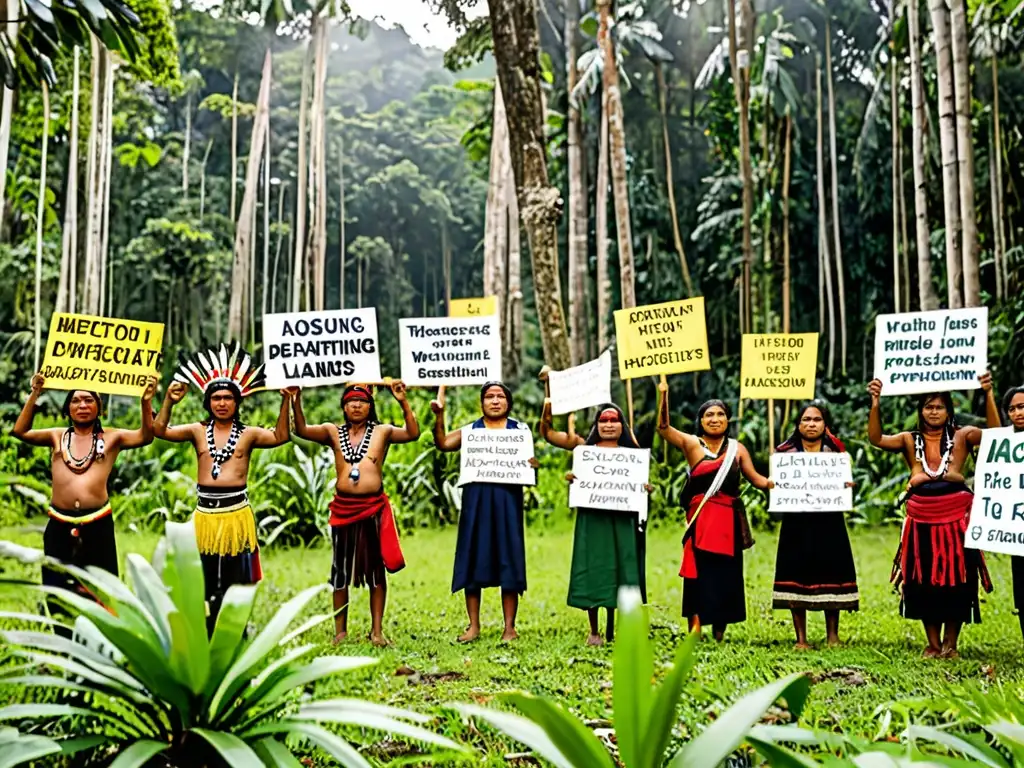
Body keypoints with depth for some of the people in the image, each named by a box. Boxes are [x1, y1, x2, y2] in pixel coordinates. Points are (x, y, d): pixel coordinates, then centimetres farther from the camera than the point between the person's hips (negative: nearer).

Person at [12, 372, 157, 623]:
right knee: (57, 589, 12)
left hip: (97, 523, -2)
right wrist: (34, 395, -6)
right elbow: (20, 431, 1)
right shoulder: (57, 436, 10)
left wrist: (146, 402, -24)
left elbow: (145, 436, -10)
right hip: (59, 523, 2)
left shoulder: (111, 437, 3)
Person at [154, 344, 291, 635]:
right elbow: (159, 430, -1)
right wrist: (169, 401, -13)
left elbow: (280, 437, -12)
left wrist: (286, 401, -19)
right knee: (205, 580, 10)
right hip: (205, 511, 2)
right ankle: (207, 636, 21)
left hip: (236, 510, -2)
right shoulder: (198, 431, 6)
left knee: (237, 579, 4)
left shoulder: (248, 434, 1)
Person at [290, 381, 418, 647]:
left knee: (376, 569, 5)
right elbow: (301, 430, -5)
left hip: (374, 507, -1)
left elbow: (413, 434, -11)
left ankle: (377, 630, 12)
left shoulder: (382, 432, 3)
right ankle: (340, 630, 18)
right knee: (341, 569, 8)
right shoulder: (333, 432, 7)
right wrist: (296, 402, -19)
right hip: (343, 507, 2)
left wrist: (403, 402, -22)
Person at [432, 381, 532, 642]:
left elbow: (532, 461, 2)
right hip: (476, 501, 1)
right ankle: (474, 626, 12)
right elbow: (443, 444, -5)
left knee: (508, 561, 0)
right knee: (473, 561, 3)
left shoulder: (520, 430, 11)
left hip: (508, 501, -1)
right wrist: (439, 415, -18)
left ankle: (510, 627, 7)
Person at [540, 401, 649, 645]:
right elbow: (547, 433, -2)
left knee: (619, 570, 2)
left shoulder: (630, 452, 10)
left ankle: (613, 629, 14)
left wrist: (646, 488, -12)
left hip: (622, 519, 1)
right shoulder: (585, 447, 5)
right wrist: (547, 410, -17)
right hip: (592, 518, -1)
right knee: (592, 571, 1)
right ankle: (594, 631, 13)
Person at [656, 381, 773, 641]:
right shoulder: (691, 444, 2)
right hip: (701, 518, -2)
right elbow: (663, 427, -10)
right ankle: (695, 628, 0)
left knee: (726, 574, 7)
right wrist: (663, 395, -22)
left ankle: (720, 633, 17)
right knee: (699, 572, -4)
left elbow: (756, 478, 7)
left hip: (729, 519, 3)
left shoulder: (737, 449, 9)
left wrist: (776, 484, -12)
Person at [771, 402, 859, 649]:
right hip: (797, 523, -1)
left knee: (830, 575, 2)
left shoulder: (835, 450, 8)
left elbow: (845, 481, 7)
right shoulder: (785, 452, 5)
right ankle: (801, 638, 7)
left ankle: (832, 636, 14)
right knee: (797, 575, -1)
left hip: (829, 523, 1)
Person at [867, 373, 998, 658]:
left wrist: (988, 394, -17)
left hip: (956, 515, -1)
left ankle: (950, 644, 15)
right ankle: (933, 644, 17)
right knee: (924, 580, 5)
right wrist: (875, 403, -18)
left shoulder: (960, 437, 6)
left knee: (956, 579, 2)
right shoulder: (910, 440, 7)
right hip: (921, 517, 1)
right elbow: (876, 439, -7)